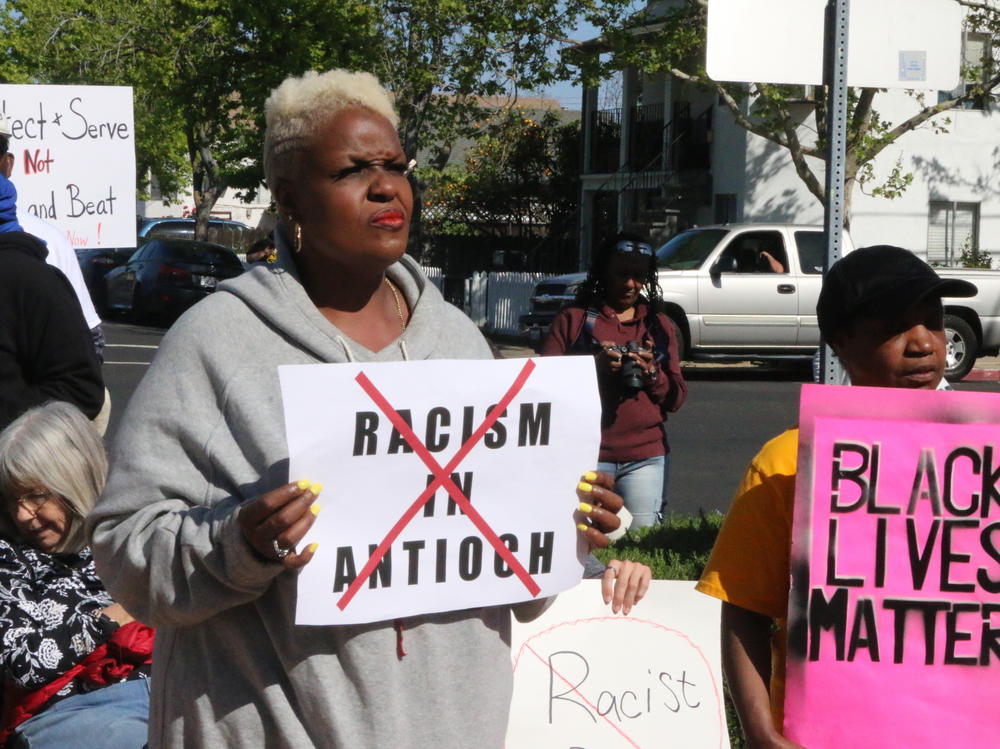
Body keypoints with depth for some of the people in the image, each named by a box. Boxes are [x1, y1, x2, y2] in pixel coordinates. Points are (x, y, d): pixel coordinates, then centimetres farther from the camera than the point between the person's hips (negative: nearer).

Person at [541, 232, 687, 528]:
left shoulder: (660, 326, 16)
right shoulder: (573, 319, 8)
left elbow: (676, 398, 12)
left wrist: (652, 373, -9)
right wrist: (593, 366, -16)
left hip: (645, 456, 2)